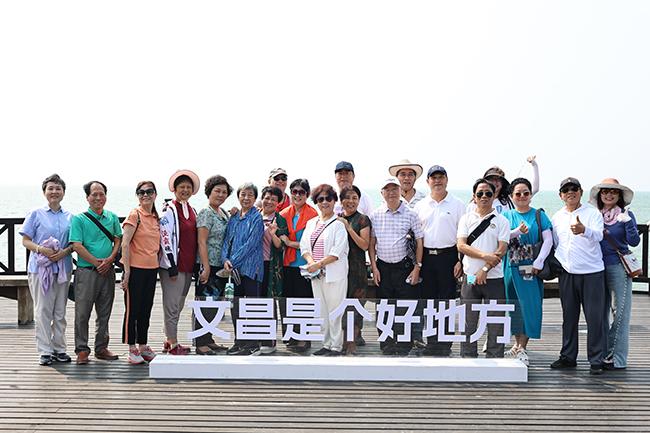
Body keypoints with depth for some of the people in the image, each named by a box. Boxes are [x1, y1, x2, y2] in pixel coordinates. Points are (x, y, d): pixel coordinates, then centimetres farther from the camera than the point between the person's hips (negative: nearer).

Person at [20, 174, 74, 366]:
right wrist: (41, 249, -19)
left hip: (63, 268, 3)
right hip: (40, 268, -3)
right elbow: (25, 241, -1)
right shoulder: (36, 214, 1)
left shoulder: (69, 217, 9)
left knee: (60, 311, 8)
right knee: (43, 310, -4)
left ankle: (59, 348, 15)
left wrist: (64, 252, -10)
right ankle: (45, 351, 0)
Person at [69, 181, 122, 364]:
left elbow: (118, 240, 10)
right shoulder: (79, 219, -3)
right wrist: (96, 262, -13)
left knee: (105, 312, 11)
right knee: (83, 312, -2)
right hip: (86, 271, -4)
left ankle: (101, 348, 20)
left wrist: (110, 260, -8)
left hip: (108, 271, 4)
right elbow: (77, 245, -10)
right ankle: (82, 349, 5)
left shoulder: (112, 217, 11)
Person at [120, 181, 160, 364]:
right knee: (132, 308, 0)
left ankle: (143, 346, 21)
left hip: (152, 268, 7)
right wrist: (127, 271, -17)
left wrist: (158, 263, 10)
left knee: (146, 309, 12)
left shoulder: (156, 218, 12)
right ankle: (132, 349, 6)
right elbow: (125, 243, -13)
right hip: (136, 267, -6)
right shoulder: (135, 215, -9)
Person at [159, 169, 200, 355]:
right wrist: (172, 267, -18)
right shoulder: (169, 209, -8)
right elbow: (165, 238, -14)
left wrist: (195, 264, 15)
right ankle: (173, 344, 2)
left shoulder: (192, 211, 15)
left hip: (188, 266, 8)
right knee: (172, 305, -3)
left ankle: (170, 341, 24)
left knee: (178, 305, 14)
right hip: (173, 265, -8)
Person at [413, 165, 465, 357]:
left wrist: (460, 261, -9)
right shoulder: (420, 206, 11)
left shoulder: (457, 204, 2)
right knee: (428, 300, 6)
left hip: (448, 256, -3)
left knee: (446, 301, -2)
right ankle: (432, 344, 14)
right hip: (426, 257, 3)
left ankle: (444, 345, 4)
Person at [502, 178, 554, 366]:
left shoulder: (539, 215, 5)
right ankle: (518, 343, 19)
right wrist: (517, 231, -18)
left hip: (531, 268, -2)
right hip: (511, 266, 2)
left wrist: (538, 263, -13)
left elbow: (548, 240, -3)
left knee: (529, 305, -6)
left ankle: (522, 348, -4)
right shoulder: (506, 215, 10)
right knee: (513, 306, 6)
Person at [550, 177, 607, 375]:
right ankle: (568, 357, 21)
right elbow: (553, 244, 21)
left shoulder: (593, 213, -3)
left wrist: (584, 230, -41)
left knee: (595, 317, -4)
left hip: (592, 272, -4)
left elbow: (598, 235, -21)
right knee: (569, 317, 11)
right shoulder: (557, 217, 12)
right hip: (567, 273, 4)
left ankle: (596, 360, 2)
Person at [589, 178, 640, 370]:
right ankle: (603, 355, 16)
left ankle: (617, 358, -5)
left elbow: (634, 242, -9)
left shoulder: (626, 215, -1)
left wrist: (628, 223, -22)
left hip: (619, 267, -5)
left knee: (620, 312, -5)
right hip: (598, 268, 5)